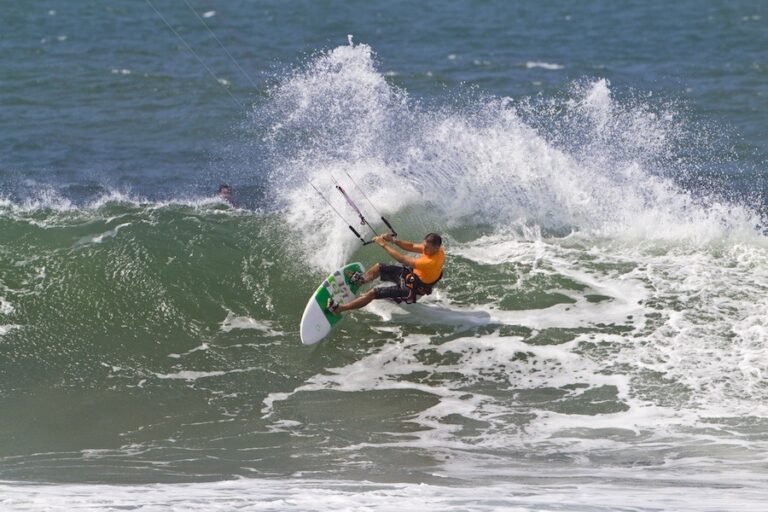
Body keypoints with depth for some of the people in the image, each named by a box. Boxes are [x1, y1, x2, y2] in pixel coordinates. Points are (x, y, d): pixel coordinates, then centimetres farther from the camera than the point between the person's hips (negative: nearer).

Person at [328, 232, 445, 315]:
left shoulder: (431, 262, -39)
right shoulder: (433, 248, -14)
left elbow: (403, 260, -34)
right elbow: (411, 247, -2)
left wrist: (384, 245, -26)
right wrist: (393, 241, -17)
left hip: (410, 289, -8)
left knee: (373, 293, -11)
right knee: (379, 267, 19)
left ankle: (338, 309, -4)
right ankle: (360, 280, 48)